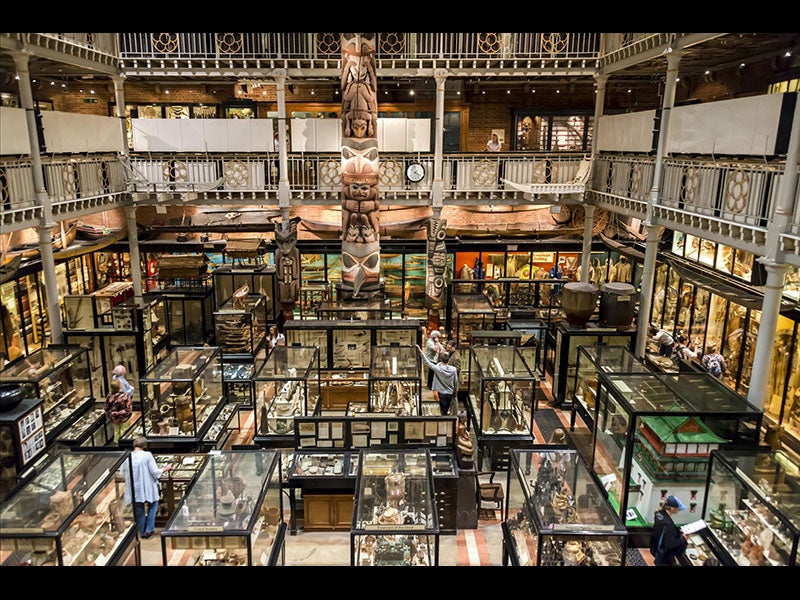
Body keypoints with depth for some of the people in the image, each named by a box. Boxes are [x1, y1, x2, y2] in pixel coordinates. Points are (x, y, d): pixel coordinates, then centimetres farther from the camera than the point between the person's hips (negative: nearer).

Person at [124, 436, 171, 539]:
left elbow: (123, 473, 5)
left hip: (135, 490, 3)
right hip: (148, 488, -3)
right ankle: (149, 530, 16)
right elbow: (155, 472, -16)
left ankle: (142, 532, 28)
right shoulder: (147, 455, -18)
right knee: (153, 506, 19)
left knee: (139, 510, 18)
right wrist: (166, 469, 1)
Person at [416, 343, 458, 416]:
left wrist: (420, 350, -15)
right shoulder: (453, 369, -15)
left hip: (442, 394, -3)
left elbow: (427, 361, -19)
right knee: (446, 410, 23)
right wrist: (455, 392, 13)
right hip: (450, 393, 3)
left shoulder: (438, 368, -24)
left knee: (443, 412, 7)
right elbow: (456, 382, -4)